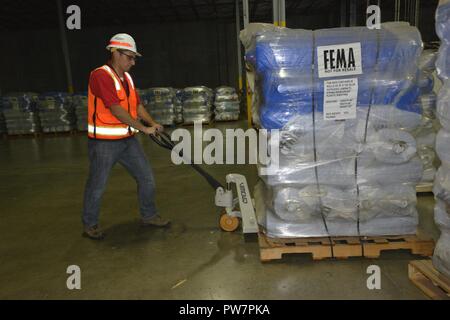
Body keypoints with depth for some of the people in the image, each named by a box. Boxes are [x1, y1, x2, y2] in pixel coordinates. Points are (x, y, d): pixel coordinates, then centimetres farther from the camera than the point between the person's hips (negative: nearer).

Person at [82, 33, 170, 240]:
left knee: (147, 178, 10)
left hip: (127, 140, 8)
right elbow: (116, 110, -23)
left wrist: (153, 123, -3)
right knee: (97, 187, 8)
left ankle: (148, 215, 29)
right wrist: (143, 128, -20)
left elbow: (137, 105, 14)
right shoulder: (100, 75, -17)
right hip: (104, 143, -8)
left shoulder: (127, 77, 11)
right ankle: (90, 225, 28)